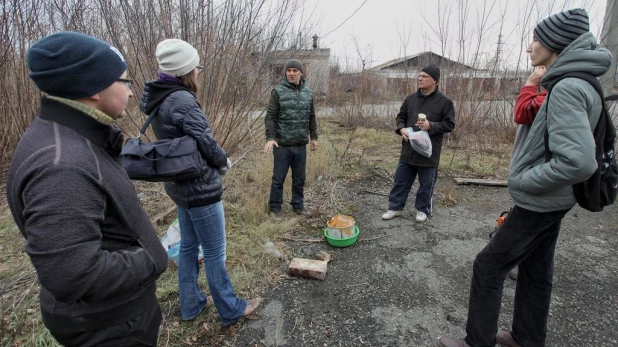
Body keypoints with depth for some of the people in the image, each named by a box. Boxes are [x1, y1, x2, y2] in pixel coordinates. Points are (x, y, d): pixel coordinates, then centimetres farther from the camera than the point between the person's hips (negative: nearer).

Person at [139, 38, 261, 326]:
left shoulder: (158, 99, 6)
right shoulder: (182, 100, -23)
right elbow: (206, 143, -20)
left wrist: (216, 161, 4)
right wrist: (224, 162, 0)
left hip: (179, 184, 9)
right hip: (199, 187, -9)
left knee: (188, 245, 20)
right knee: (215, 253, 6)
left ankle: (190, 304, 38)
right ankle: (231, 310, 25)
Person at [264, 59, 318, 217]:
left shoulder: (308, 93, 8)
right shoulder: (278, 91, -4)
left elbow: (311, 117, 15)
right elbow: (270, 116, -8)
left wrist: (314, 137, 14)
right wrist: (270, 138, -19)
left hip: (301, 145, 4)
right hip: (282, 145, -3)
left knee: (299, 179, 13)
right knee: (278, 179, 6)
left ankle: (298, 205, 29)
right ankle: (275, 208, 22)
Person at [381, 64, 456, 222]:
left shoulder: (445, 101, -7)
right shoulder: (411, 98, 5)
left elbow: (449, 124, -6)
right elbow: (401, 116, 14)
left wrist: (431, 126, -21)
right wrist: (401, 129, -6)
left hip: (429, 152, -3)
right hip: (408, 150, 4)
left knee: (426, 185, 10)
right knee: (400, 181, 11)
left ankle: (423, 210, 29)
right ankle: (395, 207, 25)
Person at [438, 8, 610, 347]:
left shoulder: (567, 89, -22)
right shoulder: (578, 84, 8)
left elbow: (578, 162, -32)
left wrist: (522, 182, -19)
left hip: (539, 203, -9)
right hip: (550, 201, 9)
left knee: (488, 266, 2)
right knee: (536, 270, 19)